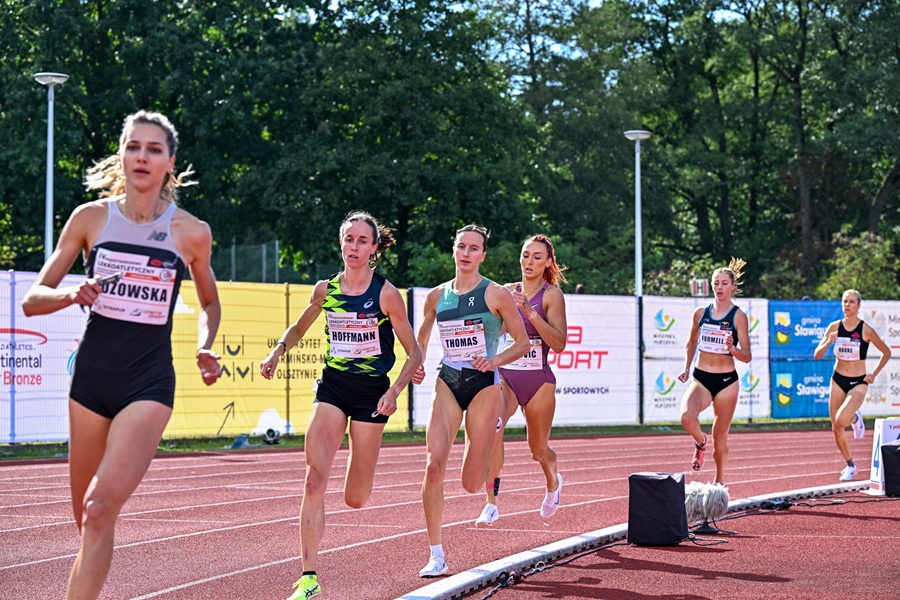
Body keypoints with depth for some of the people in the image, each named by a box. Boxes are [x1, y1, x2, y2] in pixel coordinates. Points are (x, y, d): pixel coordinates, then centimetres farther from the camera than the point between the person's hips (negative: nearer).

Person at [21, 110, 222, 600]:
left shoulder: (191, 233, 0)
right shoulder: (90, 218, 1)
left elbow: (210, 303, 18)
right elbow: (32, 299, 4)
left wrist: (205, 347, -1)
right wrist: (71, 294, -17)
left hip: (149, 384, -2)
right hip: (91, 375, 2)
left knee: (99, 511, -19)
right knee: (88, 518, 9)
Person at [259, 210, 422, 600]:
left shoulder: (386, 294, -9)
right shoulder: (325, 290, 1)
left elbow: (414, 354, -4)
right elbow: (299, 328, 20)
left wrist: (394, 392, -18)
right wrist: (277, 352, 1)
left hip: (371, 392, -2)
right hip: (332, 387, 2)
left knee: (355, 499, 4)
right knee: (314, 480, -16)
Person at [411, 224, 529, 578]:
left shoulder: (496, 295, -4)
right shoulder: (437, 296, 7)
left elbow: (523, 342, 0)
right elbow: (422, 339, 21)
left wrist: (494, 361, -16)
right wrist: (417, 365, 2)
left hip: (483, 385, -3)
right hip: (447, 384, 3)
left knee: (471, 484, -2)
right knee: (434, 465, -16)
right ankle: (436, 557, -8)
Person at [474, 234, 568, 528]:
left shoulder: (552, 295, -6)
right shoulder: (507, 291, 7)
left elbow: (559, 343, -18)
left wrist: (529, 312, -25)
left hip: (538, 380, -2)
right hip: (505, 374, 2)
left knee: (538, 450, 12)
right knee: (492, 427, -28)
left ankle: (553, 481, 49)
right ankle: (491, 503, -26)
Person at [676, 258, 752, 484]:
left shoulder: (738, 317, -5)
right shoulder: (700, 313, 5)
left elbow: (747, 356, -6)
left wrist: (733, 349, -25)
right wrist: (686, 368, 12)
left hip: (726, 381, -2)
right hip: (700, 379, 2)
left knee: (720, 437, 5)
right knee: (687, 417, -27)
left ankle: (719, 481, 25)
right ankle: (700, 442, 7)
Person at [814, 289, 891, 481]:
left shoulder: (866, 330, -12)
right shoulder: (834, 327, -3)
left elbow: (886, 353, 1)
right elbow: (817, 355, -4)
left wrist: (874, 374, -4)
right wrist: (828, 342, -22)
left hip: (858, 383, -4)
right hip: (838, 380, 4)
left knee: (841, 420, -26)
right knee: (836, 429, 6)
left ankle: (855, 418, 10)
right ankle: (850, 466, 27)